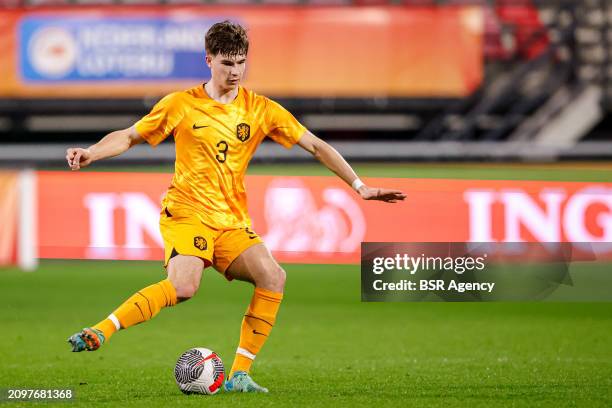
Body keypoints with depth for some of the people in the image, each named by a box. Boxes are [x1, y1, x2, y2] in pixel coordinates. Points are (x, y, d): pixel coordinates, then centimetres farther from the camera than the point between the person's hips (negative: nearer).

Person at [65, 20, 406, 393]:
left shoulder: (261, 110, 7)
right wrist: (90, 153, -10)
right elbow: (128, 137, 9)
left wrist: (359, 186, 5)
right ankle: (100, 332, -25)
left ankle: (239, 375, -13)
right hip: (186, 212, -4)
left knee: (273, 277, -20)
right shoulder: (182, 105, 1)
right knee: (184, 286, -31)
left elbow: (315, 145, 10)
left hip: (232, 222, 4)